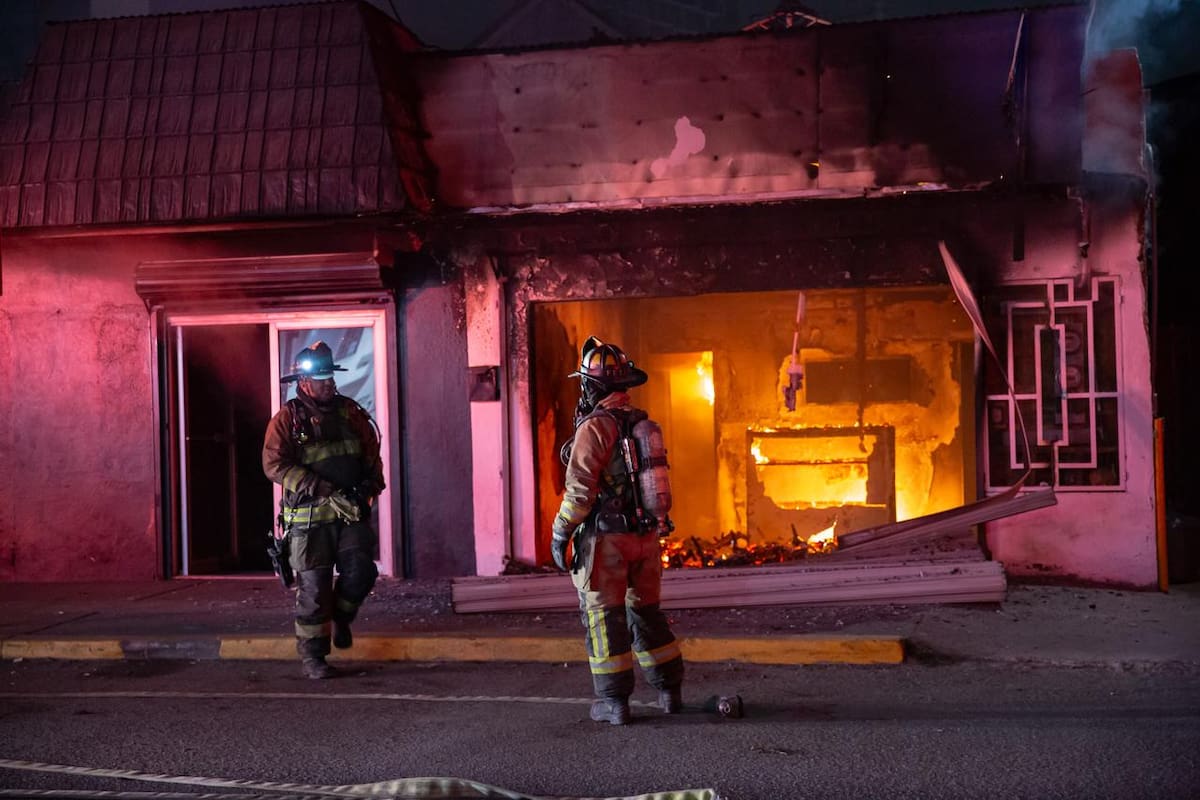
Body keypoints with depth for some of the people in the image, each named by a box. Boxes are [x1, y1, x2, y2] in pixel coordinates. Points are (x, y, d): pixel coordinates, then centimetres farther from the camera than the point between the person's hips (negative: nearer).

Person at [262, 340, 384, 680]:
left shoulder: (350, 413, 10)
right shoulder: (287, 419, -4)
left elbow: (372, 454, 17)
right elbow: (274, 465, -13)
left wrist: (372, 484, -2)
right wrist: (323, 489, -20)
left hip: (352, 513, 3)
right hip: (309, 518, -3)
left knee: (360, 571, -12)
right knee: (313, 588, 0)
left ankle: (341, 617, 19)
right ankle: (312, 657, 14)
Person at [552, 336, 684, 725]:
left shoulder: (595, 426, -14)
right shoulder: (643, 424, 10)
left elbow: (580, 489, -16)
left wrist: (560, 533, -10)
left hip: (604, 537, -7)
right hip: (645, 534, 7)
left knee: (604, 617, 2)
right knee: (646, 612, 18)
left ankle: (613, 701, 4)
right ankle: (670, 691, 23)